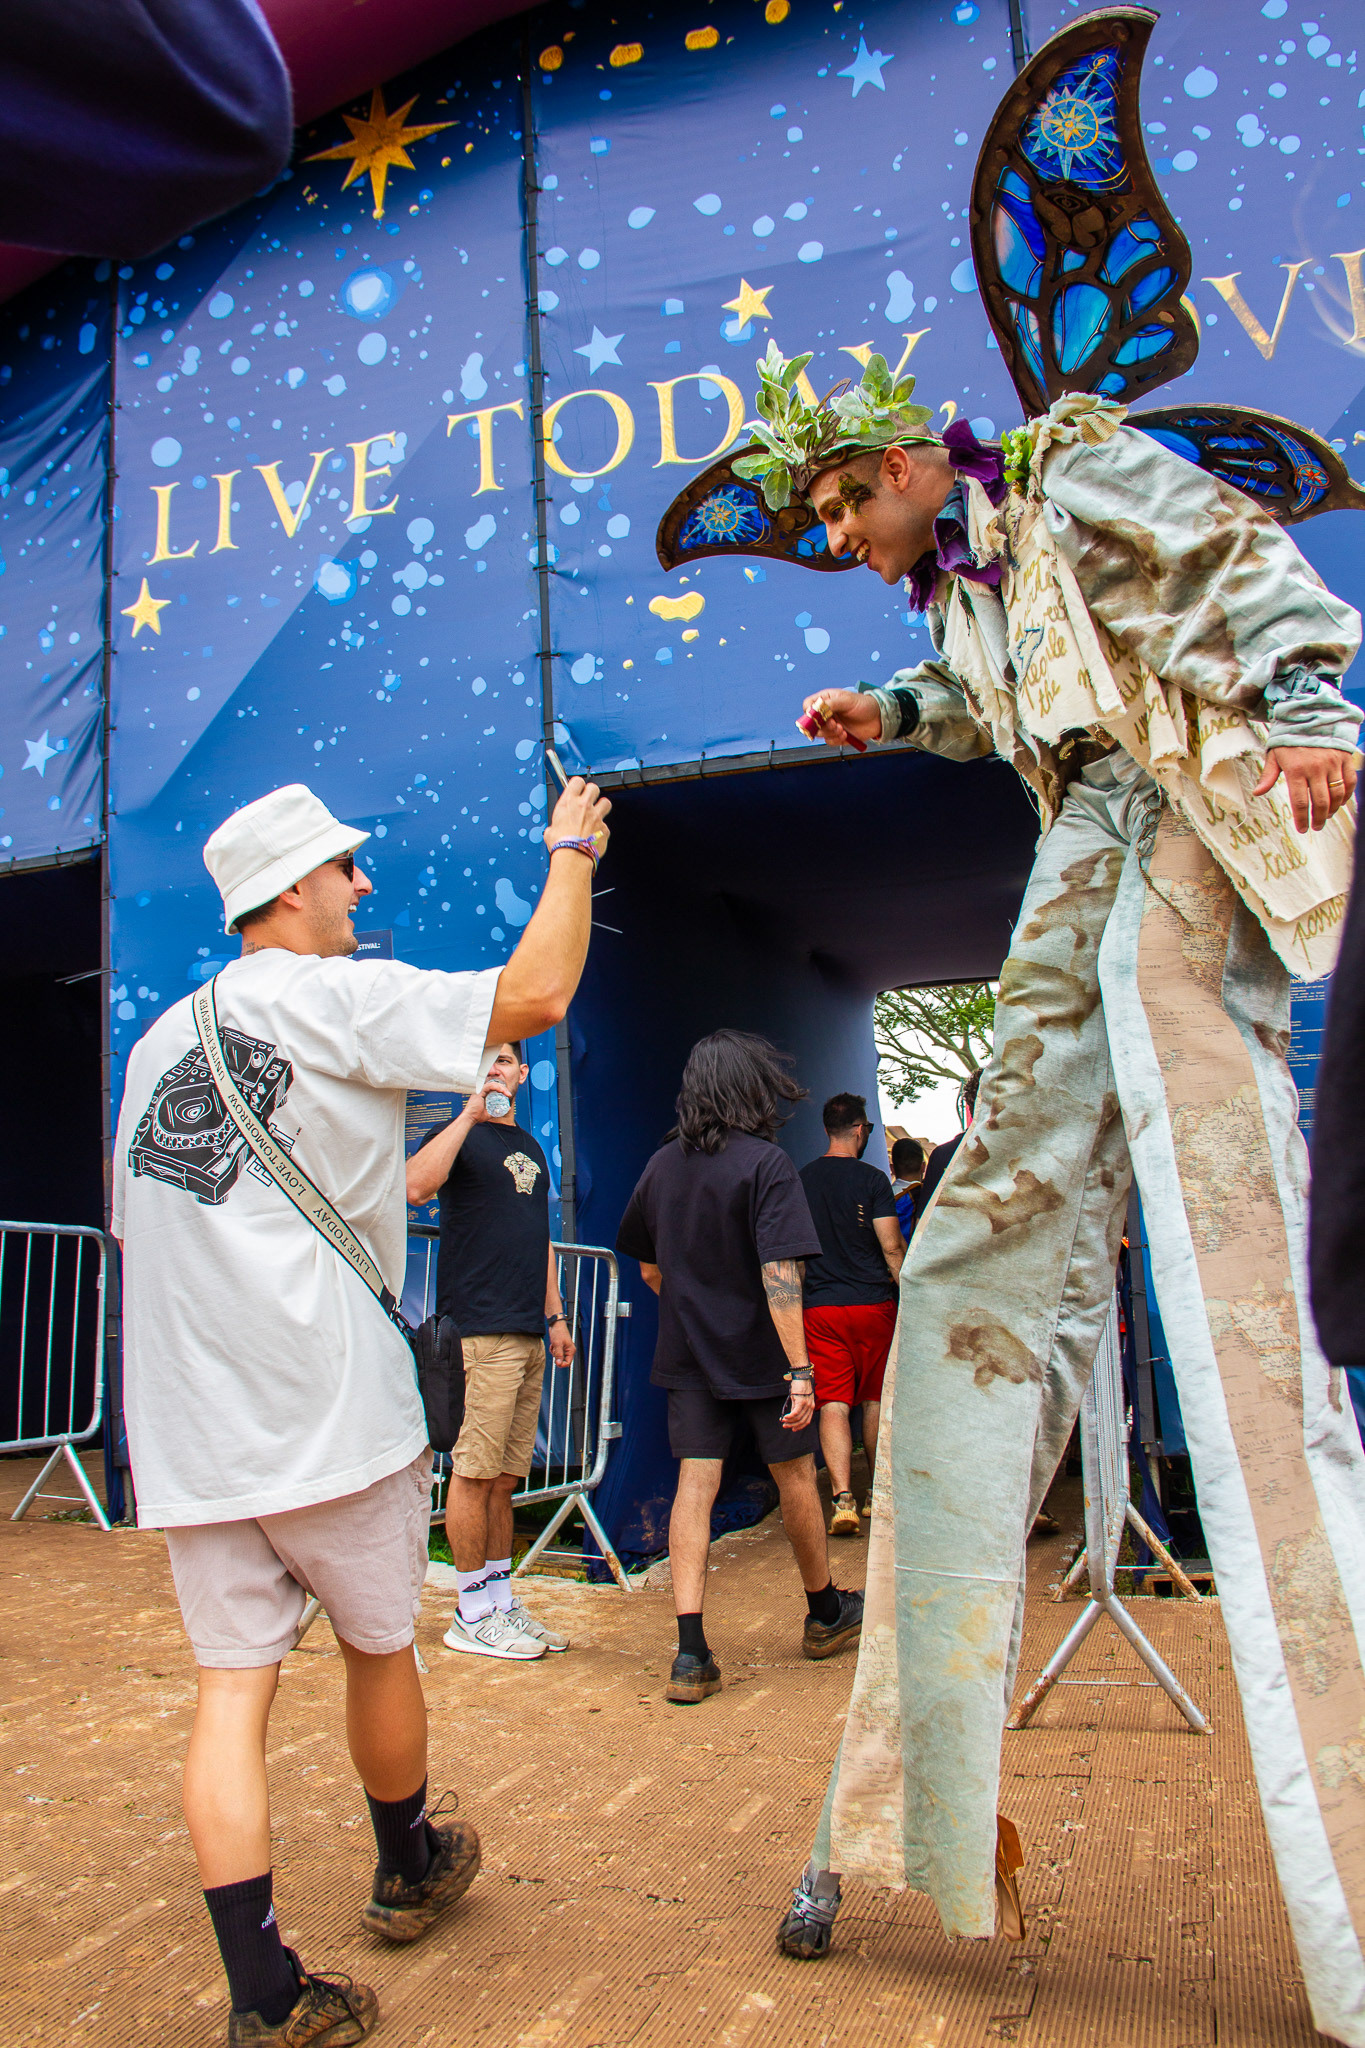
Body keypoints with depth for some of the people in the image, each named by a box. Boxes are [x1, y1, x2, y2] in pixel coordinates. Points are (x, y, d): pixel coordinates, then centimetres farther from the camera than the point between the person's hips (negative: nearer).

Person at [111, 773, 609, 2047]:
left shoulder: (160, 1040, 13)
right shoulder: (341, 998, -9)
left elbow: (132, 1222, 19)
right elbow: (534, 995, -17)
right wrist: (571, 854, -1)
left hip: (189, 1427, 6)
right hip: (331, 1412, -5)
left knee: (231, 1684, 6)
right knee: (377, 1647, 16)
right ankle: (408, 1871, 37)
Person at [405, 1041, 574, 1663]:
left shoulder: (529, 1147, 21)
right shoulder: (460, 1135, -1)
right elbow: (416, 1185, -24)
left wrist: (555, 1315, 22)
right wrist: (470, 1113, -21)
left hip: (527, 1332, 7)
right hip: (480, 1329, -7)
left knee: (505, 1477, 12)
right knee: (475, 1472, -4)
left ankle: (502, 1603, 20)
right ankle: (472, 1615, 6)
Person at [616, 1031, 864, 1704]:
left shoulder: (661, 1165, 3)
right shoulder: (766, 1163, -14)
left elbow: (650, 1271, 12)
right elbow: (779, 1274, -22)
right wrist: (800, 1370, -22)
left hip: (688, 1354, 4)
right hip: (760, 1354, -4)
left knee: (694, 1484, 2)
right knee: (796, 1478, 14)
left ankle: (691, 1653, -4)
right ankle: (825, 1612, 34)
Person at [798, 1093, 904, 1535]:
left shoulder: (801, 1180, 5)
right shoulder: (873, 1179, -6)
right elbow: (891, 1248, -10)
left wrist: (800, 1300, 22)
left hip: (819, 1308, 2)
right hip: (872, 1304, -1)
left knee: (833, 1404, -1)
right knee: (875, 1400, 13)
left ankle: (844, 1499, -14)